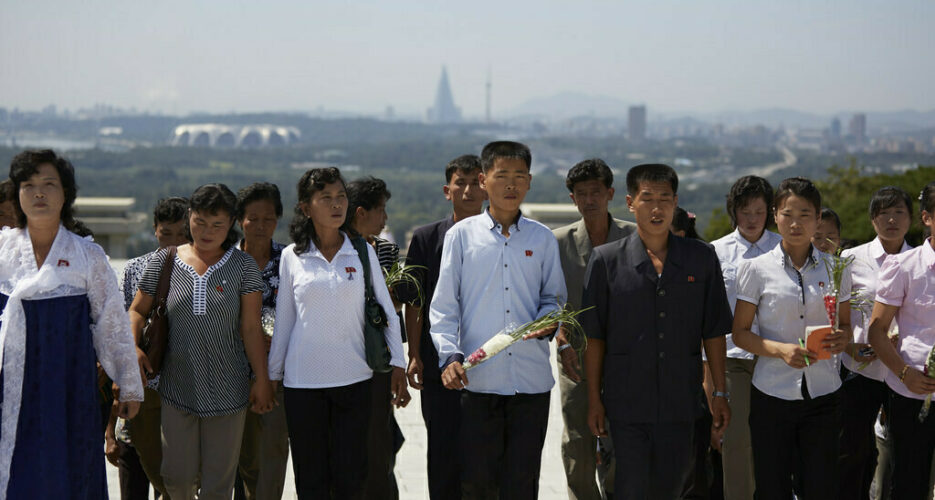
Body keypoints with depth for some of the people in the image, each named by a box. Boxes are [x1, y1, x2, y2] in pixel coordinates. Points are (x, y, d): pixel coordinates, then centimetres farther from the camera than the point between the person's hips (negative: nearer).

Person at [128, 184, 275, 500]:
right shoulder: (165, 261, 3)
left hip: (227, 390, -1)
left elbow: (251, 328, -1)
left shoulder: (243, 266, 1)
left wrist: (262, 380, -3)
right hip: (178, 387, 1)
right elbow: (138, 311, 10)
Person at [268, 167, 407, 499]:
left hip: (354, 379, 0)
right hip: (302, 381, 0)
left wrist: (398, 365, 1)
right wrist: (273, 375, 11)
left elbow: (387, 312, 7)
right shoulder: (292, 257, 4)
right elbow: (283, 322, 9)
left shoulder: (363, 253, 4)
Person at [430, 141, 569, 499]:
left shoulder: (542, 239, 9)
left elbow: (554, 297, 17)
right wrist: (449, 356, -11)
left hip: (531, 379, 2)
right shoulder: (461, 235, 4)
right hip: (477, 377, -1)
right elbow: (443, 305, 3)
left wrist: (546, 322, -6)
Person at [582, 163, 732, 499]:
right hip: (627, 401, -2)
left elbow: (713, 332, 9)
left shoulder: (702, 259, 5)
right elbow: (594, 336, 1)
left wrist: (720, 393, 7)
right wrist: (594, 399, -1)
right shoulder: (606, 260, -1)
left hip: (681, 401, 2)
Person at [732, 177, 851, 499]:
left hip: (822, 396, 2)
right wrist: (781, 350, -16)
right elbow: (740, 333, 1)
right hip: (772, 396, -1)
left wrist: (842, 339, -10)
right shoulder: (757, 269, -1)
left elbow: (845, 324, 14)